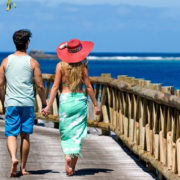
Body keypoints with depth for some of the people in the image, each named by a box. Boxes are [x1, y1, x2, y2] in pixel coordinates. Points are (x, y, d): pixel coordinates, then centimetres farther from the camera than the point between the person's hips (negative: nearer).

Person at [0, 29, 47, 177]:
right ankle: (23, 167, 13)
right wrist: (44, 104, 9)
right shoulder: (32, 62, -1)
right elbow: (40, 86, -2)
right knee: (25, 135, 9)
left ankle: (13, 158, -24)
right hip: (27, 103, 0)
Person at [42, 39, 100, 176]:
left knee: (66, 133, 13)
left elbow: (55, 87, -4)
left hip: (65, 99, 0)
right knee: (77, 134, 4)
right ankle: (72, 167, 2)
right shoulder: (82, 66, -2)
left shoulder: (61, 66, -2)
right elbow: (88, 86, 0)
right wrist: (95, 104, 8)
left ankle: (68, 156, -12)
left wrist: (49, 106, 0)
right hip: (80, 99, 0)